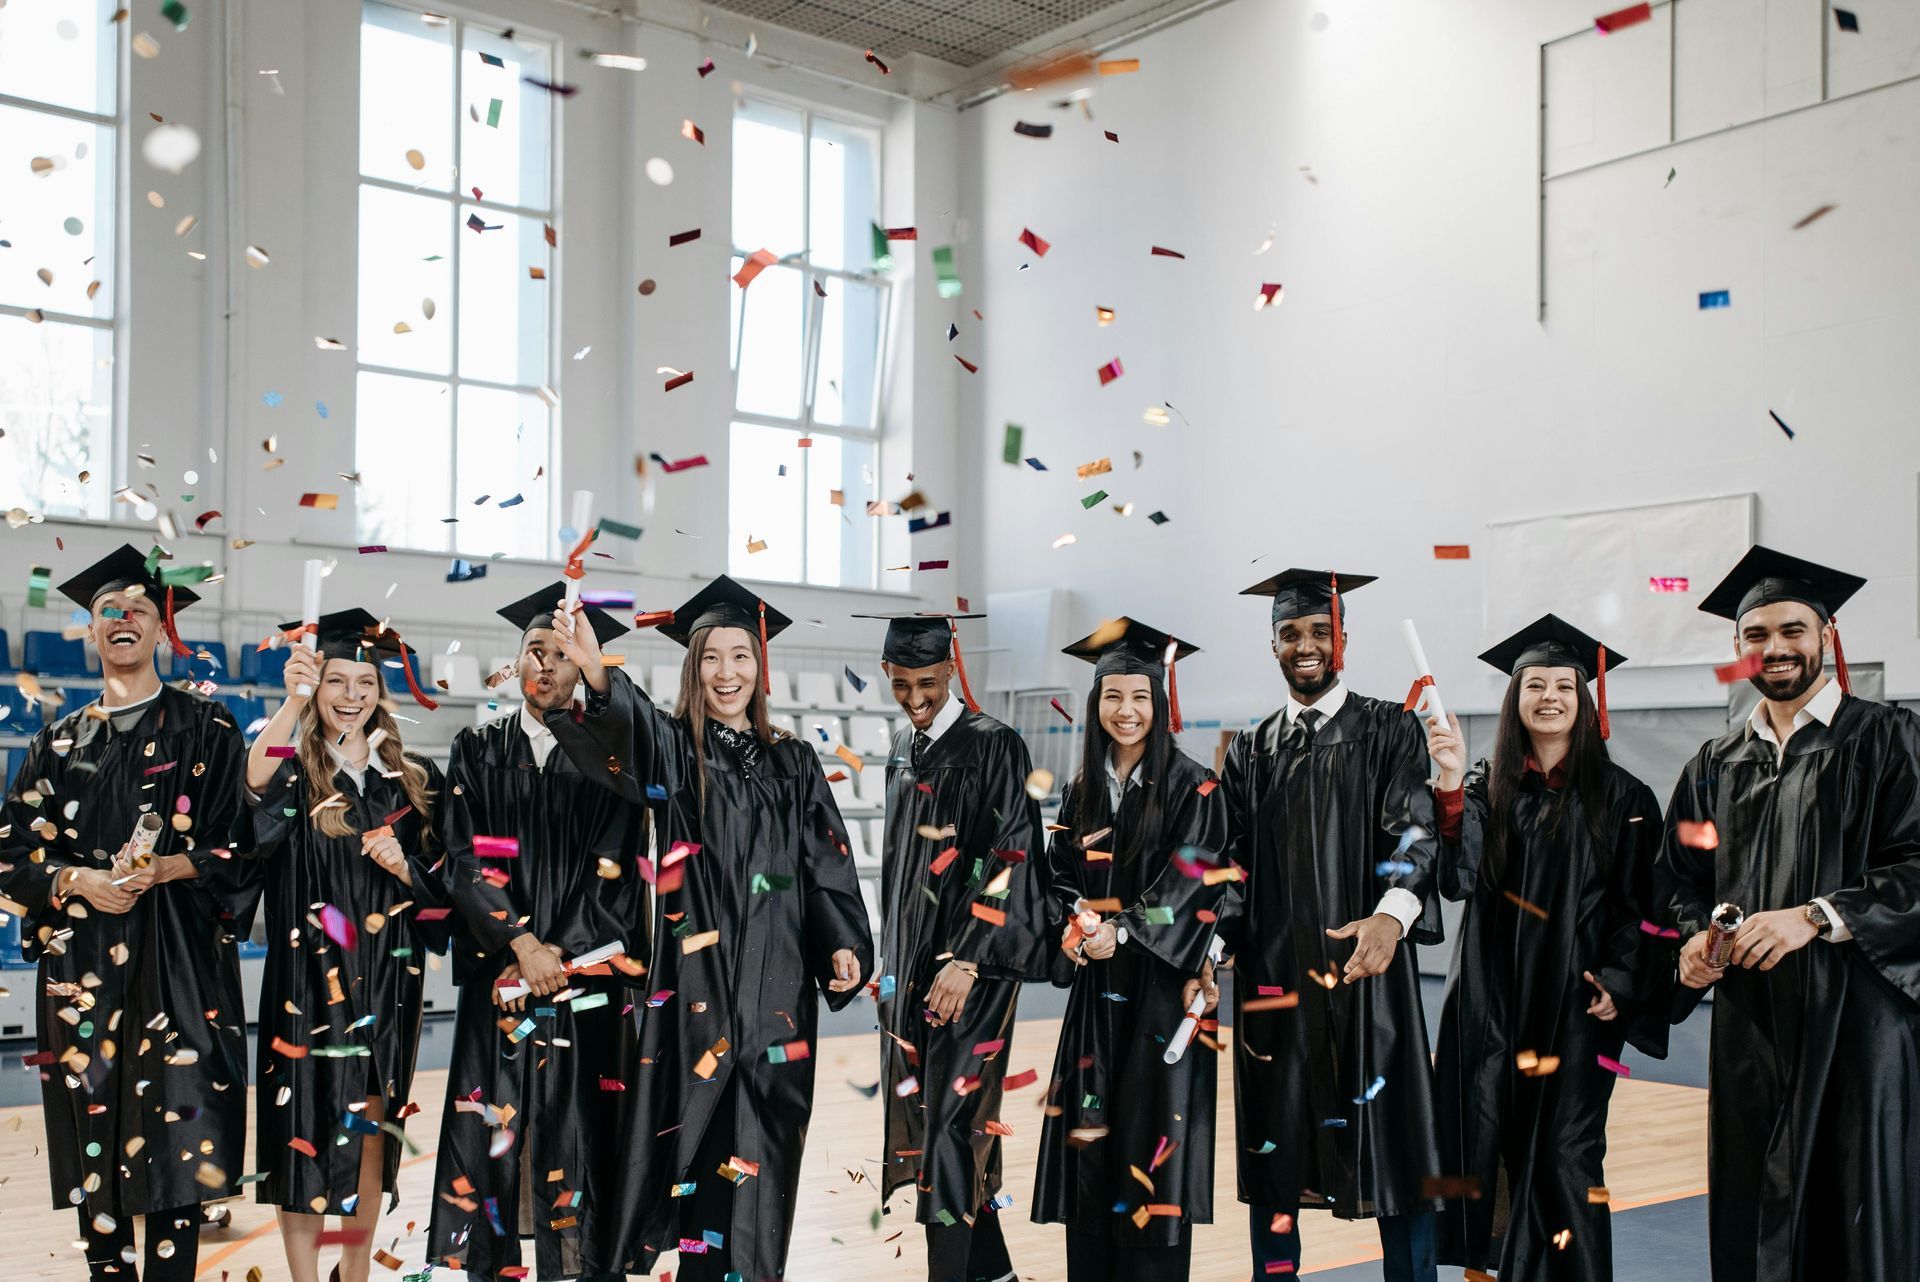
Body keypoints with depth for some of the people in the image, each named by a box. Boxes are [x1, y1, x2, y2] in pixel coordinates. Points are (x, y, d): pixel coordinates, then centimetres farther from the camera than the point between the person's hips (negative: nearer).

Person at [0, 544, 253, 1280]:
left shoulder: (205, 730, 6)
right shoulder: (60, 743, 15)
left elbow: (239, 845, 1)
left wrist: (163, 869, -16)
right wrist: (76, 880, -10)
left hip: (179, 962, -3)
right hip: (80, 965, 3)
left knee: (177, 1131, -8)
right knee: (94, 1136, 3)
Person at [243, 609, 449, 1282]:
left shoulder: (414, 778, 8)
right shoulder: (296, 770, -1)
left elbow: (442, 880, 11)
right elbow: (257, 782, -26)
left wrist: (405, 868, -10)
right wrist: (294, 701, -39)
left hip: (386, 979, 3)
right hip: (307, 974, -2)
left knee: (371, 1125, 9)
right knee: (304, 1124, -1)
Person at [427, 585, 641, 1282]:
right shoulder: (478, 750, 9)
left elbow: (616, 872, -1)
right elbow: (465, 858, -1)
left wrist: (559, 952, -11)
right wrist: (522, 943, -12)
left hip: (585, 983, -1)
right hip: (496, 980, 1)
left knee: (578, 1137, -2)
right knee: (492, 1137, 0)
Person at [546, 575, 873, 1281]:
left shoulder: (794, 762, 12)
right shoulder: (675, 749, 2)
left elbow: (827, 863, 9)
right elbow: (630, 730, -21)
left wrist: (843, 943, -6)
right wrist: (599, 676, -43)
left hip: (778, 978, 3)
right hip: (699, 971, -2)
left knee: (764, 1138, 5)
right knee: (702, 1124, -4)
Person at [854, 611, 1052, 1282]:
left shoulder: (995, 747, -11)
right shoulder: (902, 748, 11)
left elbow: (1012, 860, -15)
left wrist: (967, 961, -19)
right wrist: (891, 954, 17)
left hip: (971, 962, -7)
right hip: (911, 957, 7)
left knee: (953, 1117, -7)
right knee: (916, 1109, 11)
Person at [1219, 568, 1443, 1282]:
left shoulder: (1389, 732, 4)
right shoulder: (1251, 753, 13)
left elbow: (1414, 830, -10)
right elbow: (1231, 861, 12)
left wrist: (1392, 913, -28)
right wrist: (1212, 943, -3)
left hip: (1366, 971, -3)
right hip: (1273, 976, 3)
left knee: (1393, 1148, -1)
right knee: (1273, 1145, 7)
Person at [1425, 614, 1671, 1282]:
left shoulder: (1620, 796, 1)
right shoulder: (1486, 788, 4)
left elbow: (1641, 902, 3)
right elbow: (1457, 876, -11)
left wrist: (1620, 981, -8)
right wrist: (1450, 781, -21)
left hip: (1576, 999, -2)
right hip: (1495, 996, 2)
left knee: (1565, 1152, -3)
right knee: (1495, 1141, 4)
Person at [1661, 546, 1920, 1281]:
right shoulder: (1717, 765, 13)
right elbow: (1685, 880, 17)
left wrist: (1815, 917, -21)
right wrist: (1697, 936, -3)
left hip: (1856, 1019, -4)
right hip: (1750, 1026, 4)